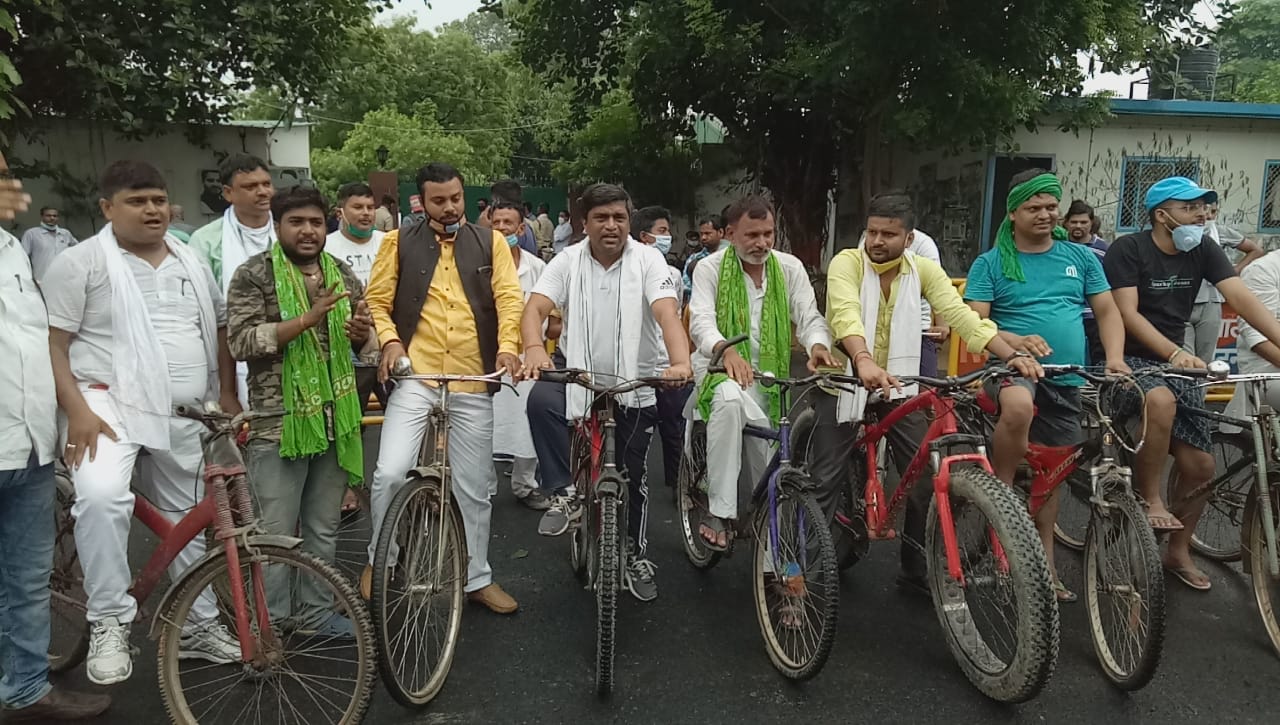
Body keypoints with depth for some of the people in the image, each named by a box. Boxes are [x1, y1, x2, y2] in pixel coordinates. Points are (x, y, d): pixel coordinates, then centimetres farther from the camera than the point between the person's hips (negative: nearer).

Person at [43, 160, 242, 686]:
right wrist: (77, 411, -21)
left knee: (188, 520, 14)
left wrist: (227, 394, 8)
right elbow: (51, 344, -9)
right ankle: (109, 622, -16)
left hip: (185, 417, 6)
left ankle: (198, 624, 30)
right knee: (101, 495, -32)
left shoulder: (190, 260, 11)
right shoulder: (80, 262, -6)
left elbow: (219, 327, 17)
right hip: (111, 405, -5)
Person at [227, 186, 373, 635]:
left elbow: (360, 340, 20)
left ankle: (315, 614, 29)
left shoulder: (343, 274, 11)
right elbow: (241, 342, -15)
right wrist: (308, 318, -23)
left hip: (334, 419, 5)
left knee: (323, 529, 15)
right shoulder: (253, 275, -5)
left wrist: (361, 333, -5)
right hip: (278, 421, -5)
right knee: (276, 534, 2)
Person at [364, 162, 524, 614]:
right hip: (415, 378, -1)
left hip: (473, 383, 1)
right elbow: (377, 300, 6)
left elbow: (509, 298, -1)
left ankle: (478, 578, 26)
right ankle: (379, 560, 12)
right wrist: (388, 339, -13)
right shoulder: (399, 243, 7)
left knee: (475, 487, 9)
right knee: (391, 472, -15)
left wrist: (507, 345, -18)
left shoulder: (491, 243, 8)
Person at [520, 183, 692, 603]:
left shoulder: (647, 260, -9)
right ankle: (564, 496, -18)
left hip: (635, 383, 0)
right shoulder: (568, 261, -4)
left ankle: (637, 557, 29)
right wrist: (534, 348, -40)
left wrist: (681, 362, -42)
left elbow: (667, 314, -23)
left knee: (632, 475, 9)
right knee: (541, 401, -32)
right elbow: (535, 308, -17)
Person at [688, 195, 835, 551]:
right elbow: (700, 321, -20)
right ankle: (718, 512, -33)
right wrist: (726, 350, -42)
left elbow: (809, 317, -4)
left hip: (766, 376, 4)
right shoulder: (710, 268, -6)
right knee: (730, 399, -39)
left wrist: (817, 345, -29)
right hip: (719, 366, -4)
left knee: (769, 464, 2)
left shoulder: (790, 268, 3)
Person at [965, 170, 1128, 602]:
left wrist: (1114, 357, -9)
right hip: (1012, 367, -4)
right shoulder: (991, 263, 1)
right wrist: (1016, 341, -26)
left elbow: (1107, 310, 9)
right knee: (1019, 406, -39)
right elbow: (975, 321, -7)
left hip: (1068, 379, 4)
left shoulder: (1081, 257, 11)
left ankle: (1044, 562, 26)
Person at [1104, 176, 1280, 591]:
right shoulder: (1128, 250, -13)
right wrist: (1175, 353, -32)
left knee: (1200, 465, -1)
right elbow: (1128, 315, -20)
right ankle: (1150, 500, -20)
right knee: (1161, 399, -39)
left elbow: (1241, 299, -10)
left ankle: (1178, 552, 20)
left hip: (1175, 361, 6)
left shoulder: (1203, 250, 2)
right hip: (1128, 358, -6)